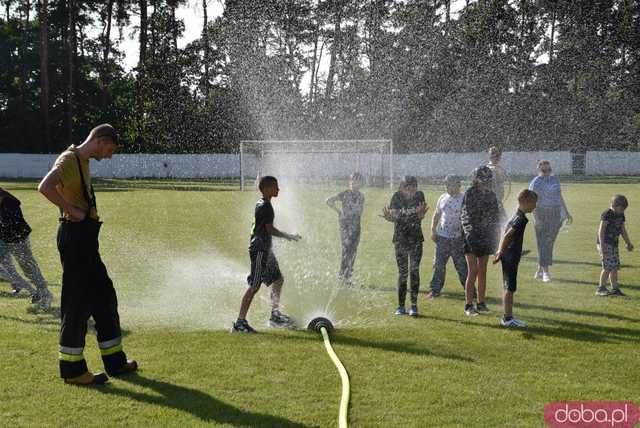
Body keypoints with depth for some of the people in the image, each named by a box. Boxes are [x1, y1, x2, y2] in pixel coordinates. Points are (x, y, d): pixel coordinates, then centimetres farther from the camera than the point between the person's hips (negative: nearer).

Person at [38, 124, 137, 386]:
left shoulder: (83, 162, 17)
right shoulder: (69, 160, -13)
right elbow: (45, 187, -29)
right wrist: (72, 211, -23)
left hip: (86, 238, 10)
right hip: (74, 235, -10)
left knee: (104, 296, 15)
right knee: (77, 302, -5)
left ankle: (115, 361, 25)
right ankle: (72, 369, 3)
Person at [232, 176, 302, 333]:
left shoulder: (260, 204, 13)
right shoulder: (266, 206, -17)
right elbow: (270, 230, -20)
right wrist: (289, 236, -9)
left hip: (265, 249, 10)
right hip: (260, 250, -10)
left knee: (278, 280, 17)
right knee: (254, 286, -9)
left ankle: (275, 316, 26)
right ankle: (240, 323, -6)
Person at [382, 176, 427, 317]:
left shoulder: (419, 196, -3)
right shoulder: (397, 197, -4)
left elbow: (421, 216, -10)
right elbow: (394, 215, -11)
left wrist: (421, 214, -33)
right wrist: (389, 217, -34)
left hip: (416, 239, 0)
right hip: (400, 239, 0)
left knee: (414, 270, -10)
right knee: (402, 272, 2)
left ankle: (414, 304, -5)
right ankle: (401, 306, 10)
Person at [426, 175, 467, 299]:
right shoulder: (443, 198, 7)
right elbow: (436, 215, 16)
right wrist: (433, 230, 8)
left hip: (458, 238, -4)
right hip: (442, 236, 4)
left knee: (462, 265, 3)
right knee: (438, 264, 4)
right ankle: (435, 290, 13)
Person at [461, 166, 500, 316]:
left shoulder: (491, 195, 10)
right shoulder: (470, 194, -7)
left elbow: (495, 216, 15)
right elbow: (466, 215, -12)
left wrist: (496, 237, 10)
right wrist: (470, 233, -21)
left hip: (486, 237, 5)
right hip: (472, 237, -5)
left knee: (482, 271, 9)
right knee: (472, 271, -7)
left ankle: (481, 303, 17)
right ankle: (468, 305, -2)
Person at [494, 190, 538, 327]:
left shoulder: (516, 216, 12)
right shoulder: (521, 219, -18)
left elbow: (505, 234, 19)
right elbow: (507, 236, -22)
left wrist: (500, 251, 21)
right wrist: (500, 253, -16)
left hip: (508, 256, 10)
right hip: (511, 257, -10)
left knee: (507, 288, 13)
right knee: (510, 288, -4)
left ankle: (507, 317, 19)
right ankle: (508, 318, 0)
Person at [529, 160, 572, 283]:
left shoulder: (555, 180, 10)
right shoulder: (535, 183, -8)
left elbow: (560, 197, 17)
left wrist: (567, 213, 15)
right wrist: (536, 218, -25)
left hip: (555, 215, 5)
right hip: (542, 215, -5)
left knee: (549, 243, 5)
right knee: (543, 243, -5)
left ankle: (539, 271, 13)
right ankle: (545, 272, -3)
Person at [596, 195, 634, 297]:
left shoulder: (621, 215, 10)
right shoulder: (606, 215, -14)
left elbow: (623, 230, 19)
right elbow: (601, 231, -16)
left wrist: (628, 243, 15)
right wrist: (602, 245, -22)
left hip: (614, 244, 8)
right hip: (605, 244, -8)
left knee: (615, 267, 8)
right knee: (608, 266, -13)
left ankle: (615, 288, 14)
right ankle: (601, 288, -7)